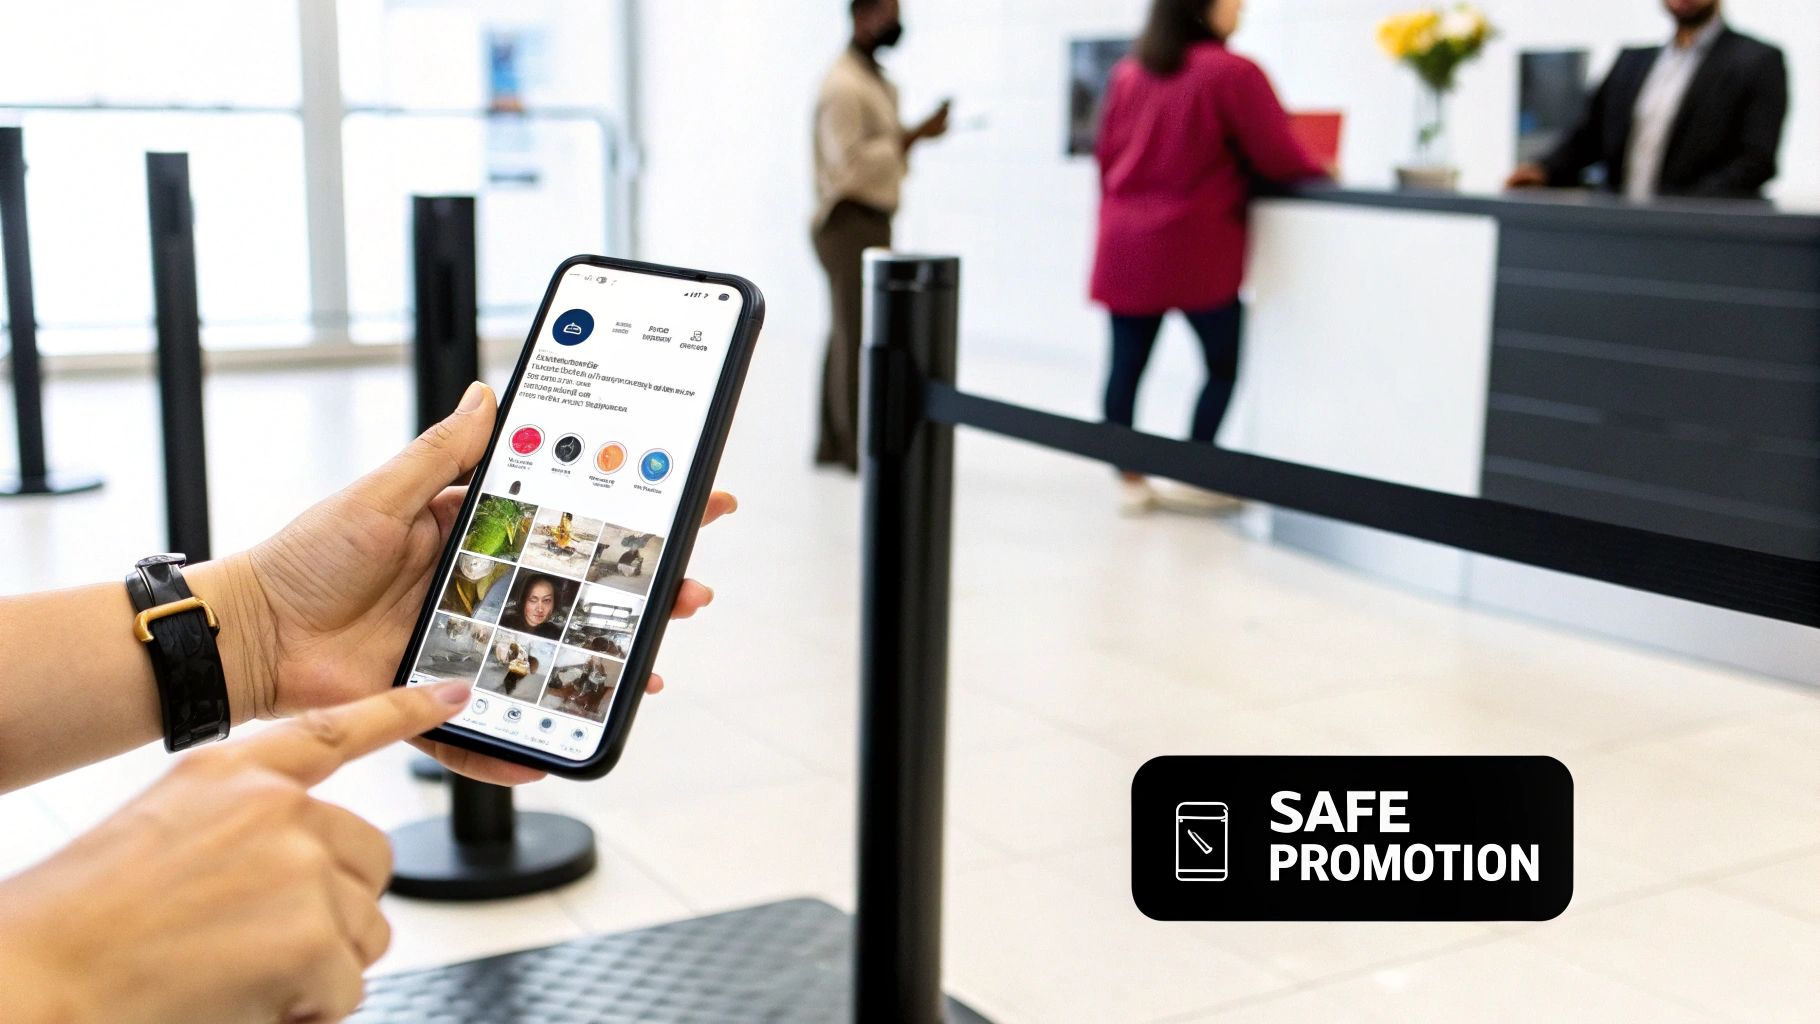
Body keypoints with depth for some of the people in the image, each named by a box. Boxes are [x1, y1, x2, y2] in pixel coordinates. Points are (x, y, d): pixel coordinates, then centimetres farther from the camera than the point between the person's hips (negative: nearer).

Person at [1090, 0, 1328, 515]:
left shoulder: (1127, 72, 9)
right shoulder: (1233, 73, -10)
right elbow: (1279, 159, -8)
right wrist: (1322, 173, 12)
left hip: (1125, 244, 6)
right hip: (1196, 250, -6)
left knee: (1127, 364, 7)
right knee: (1225, 363, 10)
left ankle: (1129, 478, 11)